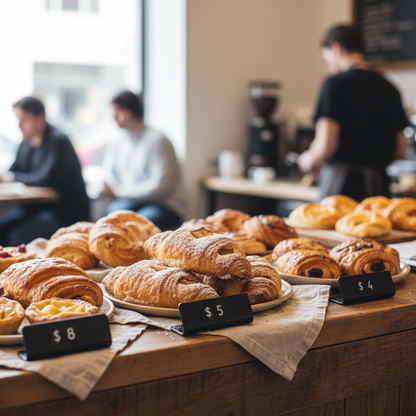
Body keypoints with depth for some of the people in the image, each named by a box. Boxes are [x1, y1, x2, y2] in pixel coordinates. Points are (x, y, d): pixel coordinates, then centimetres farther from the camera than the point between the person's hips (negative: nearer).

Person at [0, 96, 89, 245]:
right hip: (38, 207, 9)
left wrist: (13, 177, -11)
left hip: (66, 212, -8)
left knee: (18, 237, -25)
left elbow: (45, 179, -24)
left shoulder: (58, 141, -15)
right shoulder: (27, 143, 11)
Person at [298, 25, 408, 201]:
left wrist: (310, 160, 7)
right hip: (380, 185, 6)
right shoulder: (390, 89, 13)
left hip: (342, 186, -6)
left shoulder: (335, 84, -5)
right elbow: (401, 152, 14)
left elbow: (325, 146, -13)